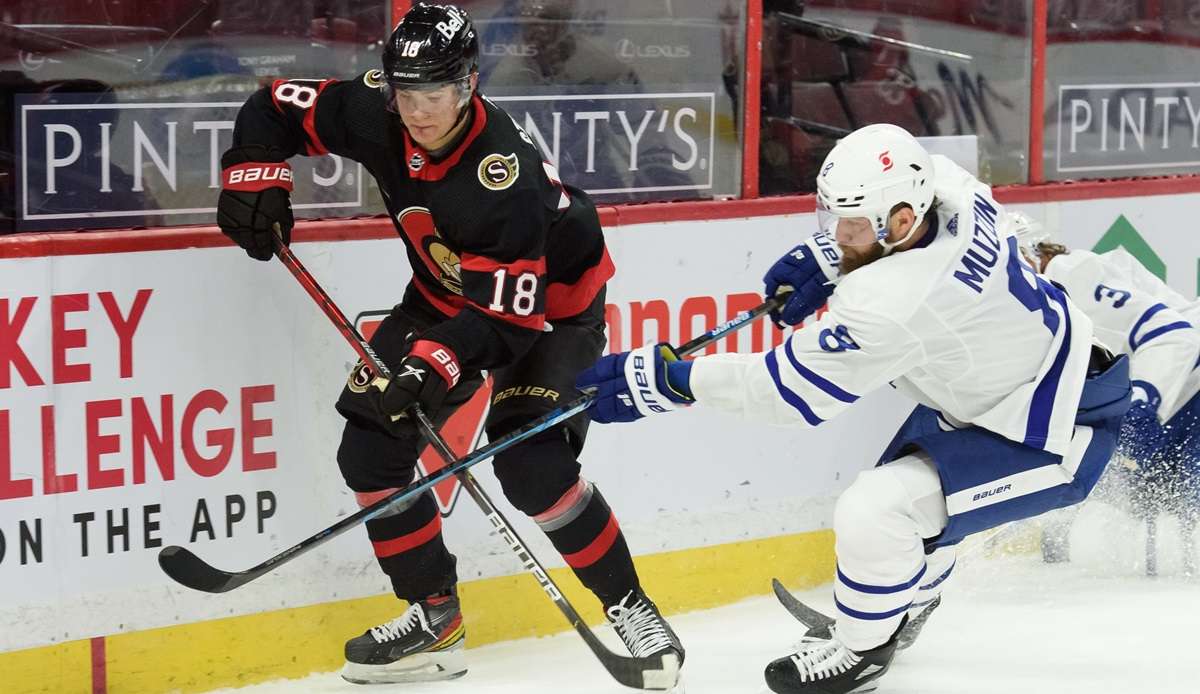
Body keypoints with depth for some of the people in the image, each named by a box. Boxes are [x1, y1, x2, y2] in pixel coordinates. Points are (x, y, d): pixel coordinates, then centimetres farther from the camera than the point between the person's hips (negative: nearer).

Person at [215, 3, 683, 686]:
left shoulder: (505, 174, -37)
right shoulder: (375, 111, -19)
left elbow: (511, 312, -36)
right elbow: (278, 108, -4)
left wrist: (440, 363, -48)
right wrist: (255, 173, -20)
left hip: (550, 300, -7)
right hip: (449, 292, 7)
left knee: (531, 464, -22)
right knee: (371, 441, -4)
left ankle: (631, 608, -4)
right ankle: (433, 617, 8)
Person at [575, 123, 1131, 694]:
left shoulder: (892, 304, -36)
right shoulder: (946, 187, -13)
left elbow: (790, 387, -27)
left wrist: (665, 379, -23)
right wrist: (825, 258, 2)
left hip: (1057, 436, -10)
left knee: (873, 514, -18)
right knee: (908, 474, 29)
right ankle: (908, 604, 56)